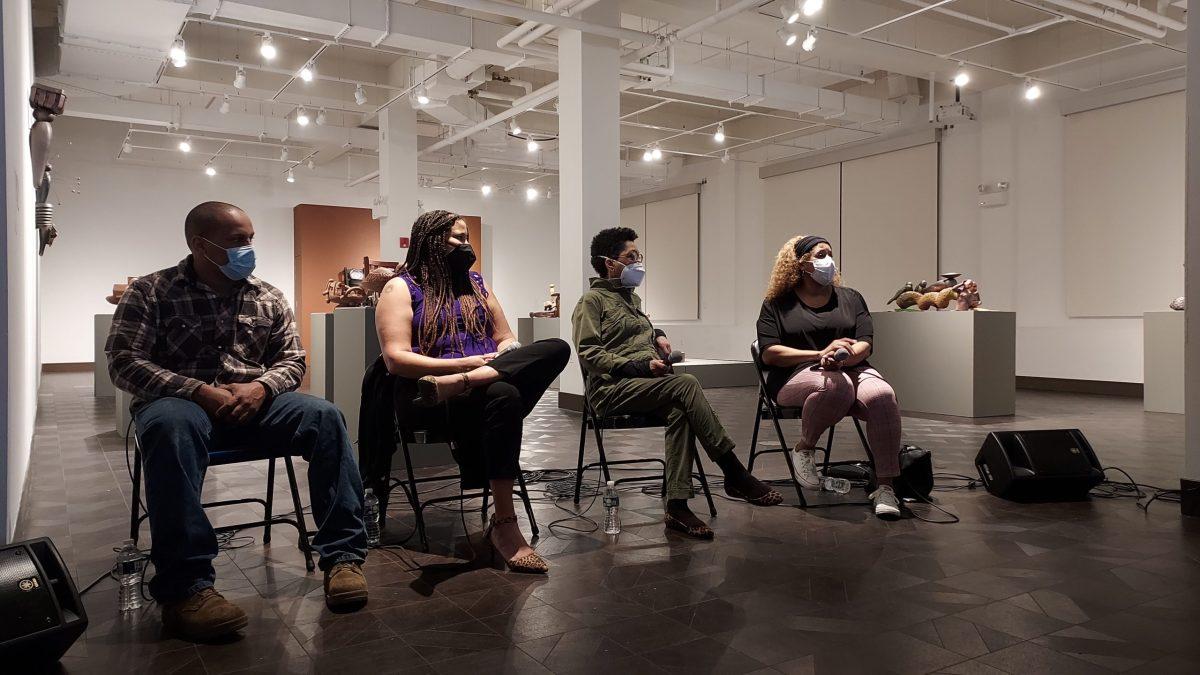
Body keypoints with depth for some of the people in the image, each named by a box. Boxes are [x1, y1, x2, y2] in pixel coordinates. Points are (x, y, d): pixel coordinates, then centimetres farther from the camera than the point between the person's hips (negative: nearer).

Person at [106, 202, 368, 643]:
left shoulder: (268, 298, 12)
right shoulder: (151, 292, 2)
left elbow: (292, 359, 12)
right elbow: (123, 361, -7)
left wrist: (262, 386, -12)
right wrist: (198, 390, -20)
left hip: (253, 400, 3)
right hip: (180, 400, -3)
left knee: (325, 417, -24)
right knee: (171, 426, -40)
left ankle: (342, 555, -22)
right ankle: (185, 586, -39)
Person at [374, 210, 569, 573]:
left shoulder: (476, 283, 25)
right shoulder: (401, 288, 7)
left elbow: (506, 340, 21)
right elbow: (396, 359, -6)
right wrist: (465, 363, -15)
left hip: (494, 378, 5)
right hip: (428, 399, -5)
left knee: (557, 349, -23)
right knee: (502, 395, -39)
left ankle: (455, 385, -35)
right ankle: (504, 525, -37)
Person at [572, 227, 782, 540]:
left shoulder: (631, 298, 26)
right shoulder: (592, 300, 1)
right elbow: (589, 354, -9)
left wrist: (658, 335, 19)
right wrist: (641, 366, -17)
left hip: (646, 382, 7)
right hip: (611, 388, -7)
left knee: (678, 413, -29)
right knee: (686, 384, -30)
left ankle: (677, 506, -31)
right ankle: (734, 474, -25)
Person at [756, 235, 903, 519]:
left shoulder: (850, 298, 19)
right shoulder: (777, 304, 10)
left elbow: (865, 345, 7)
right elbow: (769, 354, -2)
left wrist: (843, 355, -17)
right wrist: (820, 354, -13)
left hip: (852, 369, 3)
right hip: (798, 376, -3)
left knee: (882, 395, -31)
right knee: (836, 386, -38)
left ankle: (885, 486, -26)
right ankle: (805, 450, -14)